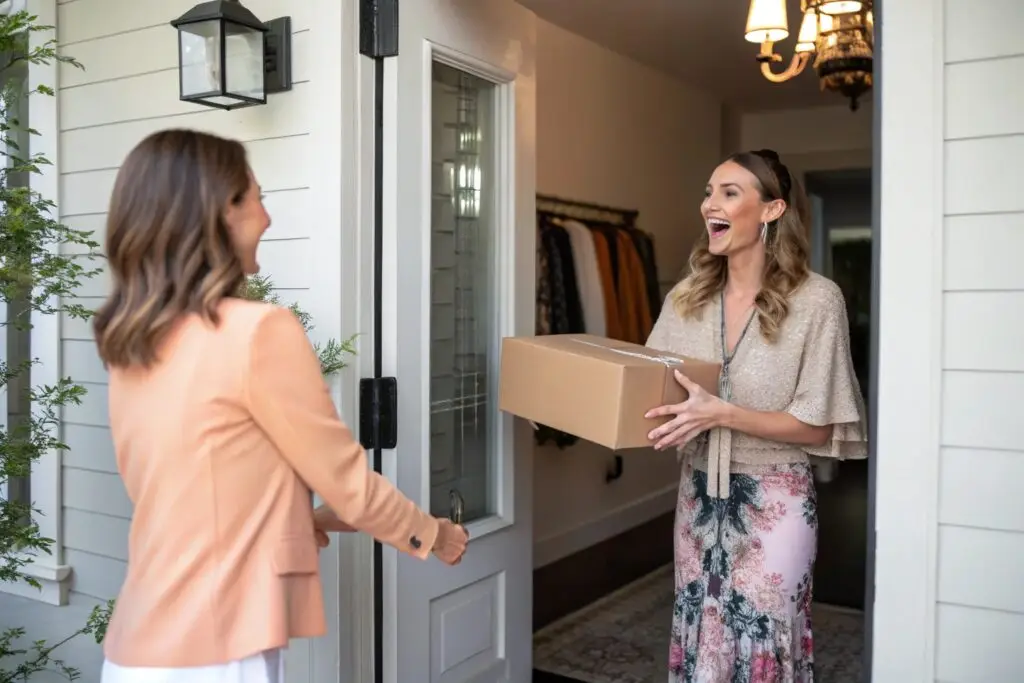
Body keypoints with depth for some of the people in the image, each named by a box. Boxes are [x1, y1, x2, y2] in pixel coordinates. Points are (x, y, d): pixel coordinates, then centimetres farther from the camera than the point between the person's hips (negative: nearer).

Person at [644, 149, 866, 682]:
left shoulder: (817, 300, -12)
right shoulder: (686, 298, 1)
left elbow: (818, 426, -12)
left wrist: (721, 413, -24)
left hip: (773, 502, -4)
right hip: (699, 495, 4)